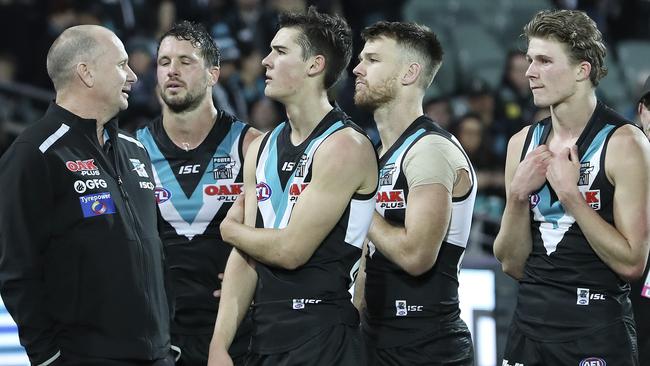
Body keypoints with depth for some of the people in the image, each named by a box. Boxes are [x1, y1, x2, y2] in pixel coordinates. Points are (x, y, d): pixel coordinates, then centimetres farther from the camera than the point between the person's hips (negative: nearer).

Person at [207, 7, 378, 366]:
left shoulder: (345, 147, -12)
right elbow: (244, 258, 8)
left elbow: (291, 250, -16)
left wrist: (231, 229, 2)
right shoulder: (261, 148, 12)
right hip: (264, 334, 7)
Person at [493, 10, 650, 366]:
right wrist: (518, 195, -8)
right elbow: (512, 265, 7)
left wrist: (570, 193, -17)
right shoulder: (523, 144, 6)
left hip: (596, 333, -5)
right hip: (529, 323, 5)